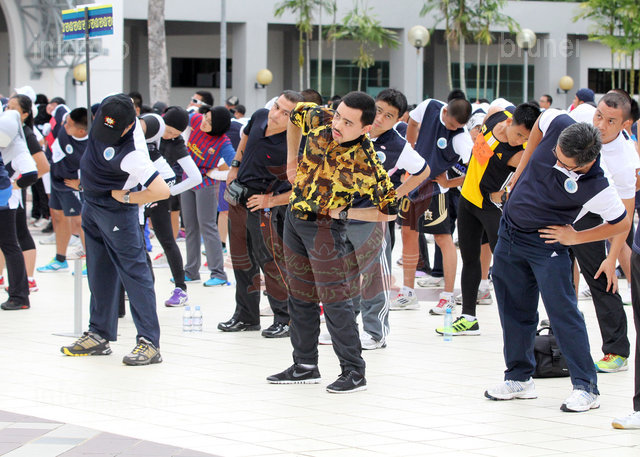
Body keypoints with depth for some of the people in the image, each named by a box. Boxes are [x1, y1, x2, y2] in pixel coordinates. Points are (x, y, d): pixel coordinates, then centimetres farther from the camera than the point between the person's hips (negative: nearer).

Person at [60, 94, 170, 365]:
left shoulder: (132, 154, -34)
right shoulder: (107, 110, -13)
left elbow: (162, 191, -36)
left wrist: (127, 197, -21)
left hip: (117, 211, -8)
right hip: (92, 206, 9)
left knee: (134, 272, -8)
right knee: (99, 274, 15)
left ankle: (149, 342, -9)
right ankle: (99, 335, 24)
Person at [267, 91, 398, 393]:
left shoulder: (366, 164, -26)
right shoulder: (320, 120, -12)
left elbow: (389, 211, -17)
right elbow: (296, 114, 13)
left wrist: (344, 212, -15)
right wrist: (292, 161, 12)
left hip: (324, 225, -7)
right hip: (295, 215, 7)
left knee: (334, 298, -9)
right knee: (300, 295, 14)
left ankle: (354, 372, -1)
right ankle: (305, 365, 26)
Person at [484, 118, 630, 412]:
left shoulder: (595, 188, -29)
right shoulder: (558, 125, -19)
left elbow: (622, 224, -14)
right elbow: (541, 121, 8)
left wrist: (574, 237, -12)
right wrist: (521, 169, 7)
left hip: (546, 244, -6)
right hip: (509, 231, 6)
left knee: (562, 311, -10)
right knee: (515, 309, 13)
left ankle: (586, 387, -3)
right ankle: (519, 379, 27)